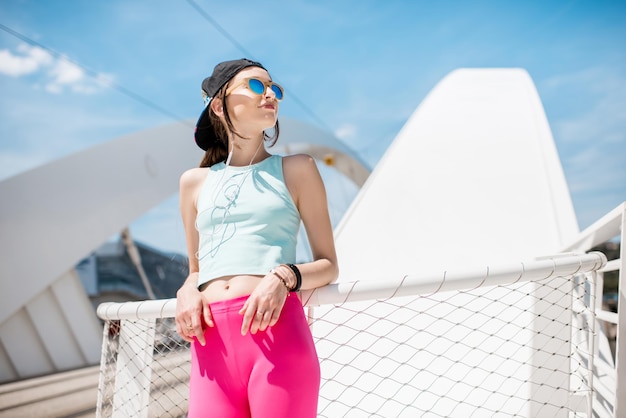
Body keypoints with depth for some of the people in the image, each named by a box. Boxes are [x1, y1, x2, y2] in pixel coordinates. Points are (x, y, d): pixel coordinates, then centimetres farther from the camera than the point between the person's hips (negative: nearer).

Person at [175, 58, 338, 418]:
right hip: (212, 342, 2)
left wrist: (284, 277, -11)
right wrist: (188, 290, 2)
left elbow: (329, 265, 10)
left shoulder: (296, 170, 11)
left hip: (278, 332, -2)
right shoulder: (195, 182, 19)